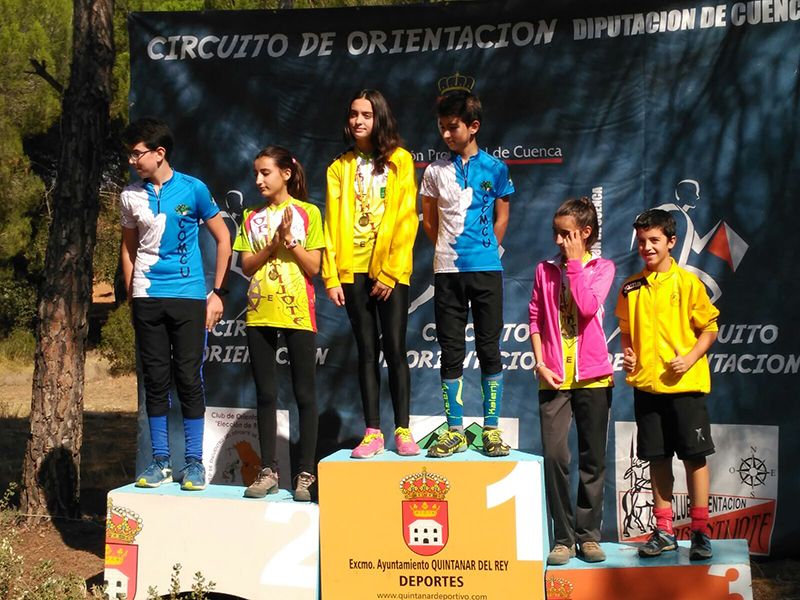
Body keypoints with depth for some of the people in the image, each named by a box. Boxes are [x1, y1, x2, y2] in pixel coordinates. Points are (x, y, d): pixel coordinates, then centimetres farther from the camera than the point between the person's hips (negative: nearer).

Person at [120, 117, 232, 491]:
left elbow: (223, 240, 4)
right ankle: (160, 460, 15)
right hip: (148, 299, 3)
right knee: (155, 380, 6)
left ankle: (194, 462, 9)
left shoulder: (193, 189, -2)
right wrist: (131, 295, 11)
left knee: (189, 379, -1)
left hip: (189, 296, -3)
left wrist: (218, 293, 0)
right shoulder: (131, 196, 7)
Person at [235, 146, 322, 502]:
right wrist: (273, 244, -9)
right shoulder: (252, 218, 11)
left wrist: (290, 240, -14)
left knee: (304, 395, 1)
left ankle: (306, 473, 6)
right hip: (259, 315, 4)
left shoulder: (307, 213, 1)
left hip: (297, 313, -3)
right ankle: (268, 471, 13)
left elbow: (313, 267, -3)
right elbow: (246, 266, 4)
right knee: (265, 395, 7)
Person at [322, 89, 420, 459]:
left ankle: (403, 431, 6)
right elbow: (332, 225, 6)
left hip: (391, 270, -2)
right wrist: (331, 277, -2)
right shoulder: (340, 167, 11)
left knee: (395, 349, -2)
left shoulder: (400, 161, 2)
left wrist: (390, 272, -11)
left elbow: (406, 220, -4)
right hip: (353, 270, 3)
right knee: (367, 351, 5)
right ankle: (372, 432, 9)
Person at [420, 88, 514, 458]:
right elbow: (429, 221, 13)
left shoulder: (494, 168, 2)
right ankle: (454, 431, 12)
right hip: (447, 271, 2)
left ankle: (491, 429, 10)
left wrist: (484, 250, 5)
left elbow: (501, 218, 10)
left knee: (489, 349, 3)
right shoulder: (435, 171, 6)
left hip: (486, 270, -1)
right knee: (451, 352, 4)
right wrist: (449, 250, 8)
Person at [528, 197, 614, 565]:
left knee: (593, 459, 5)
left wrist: (575, 262, -8)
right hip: (553, 378, 1)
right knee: (555, 455, -8)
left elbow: (588, 307, -15)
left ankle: (588, 534, 16)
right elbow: (535, 319, 8)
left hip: (593, 376, -1)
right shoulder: (545, 270, 9)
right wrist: (539, 363, -3)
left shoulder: (602, 268, 4)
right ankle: (563, 537, 2)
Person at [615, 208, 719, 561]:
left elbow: (709, 329, -1)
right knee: (657, 458, 9)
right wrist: (627, 353, 0)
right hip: (646, 385, 3)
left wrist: (689, 358, -14)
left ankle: (700, 532, 11)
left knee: (694, 456, 1)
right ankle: (664, 531, 19)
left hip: (685, 385, -3)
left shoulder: (688, 283, -3)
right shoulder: (631, 288, 7)